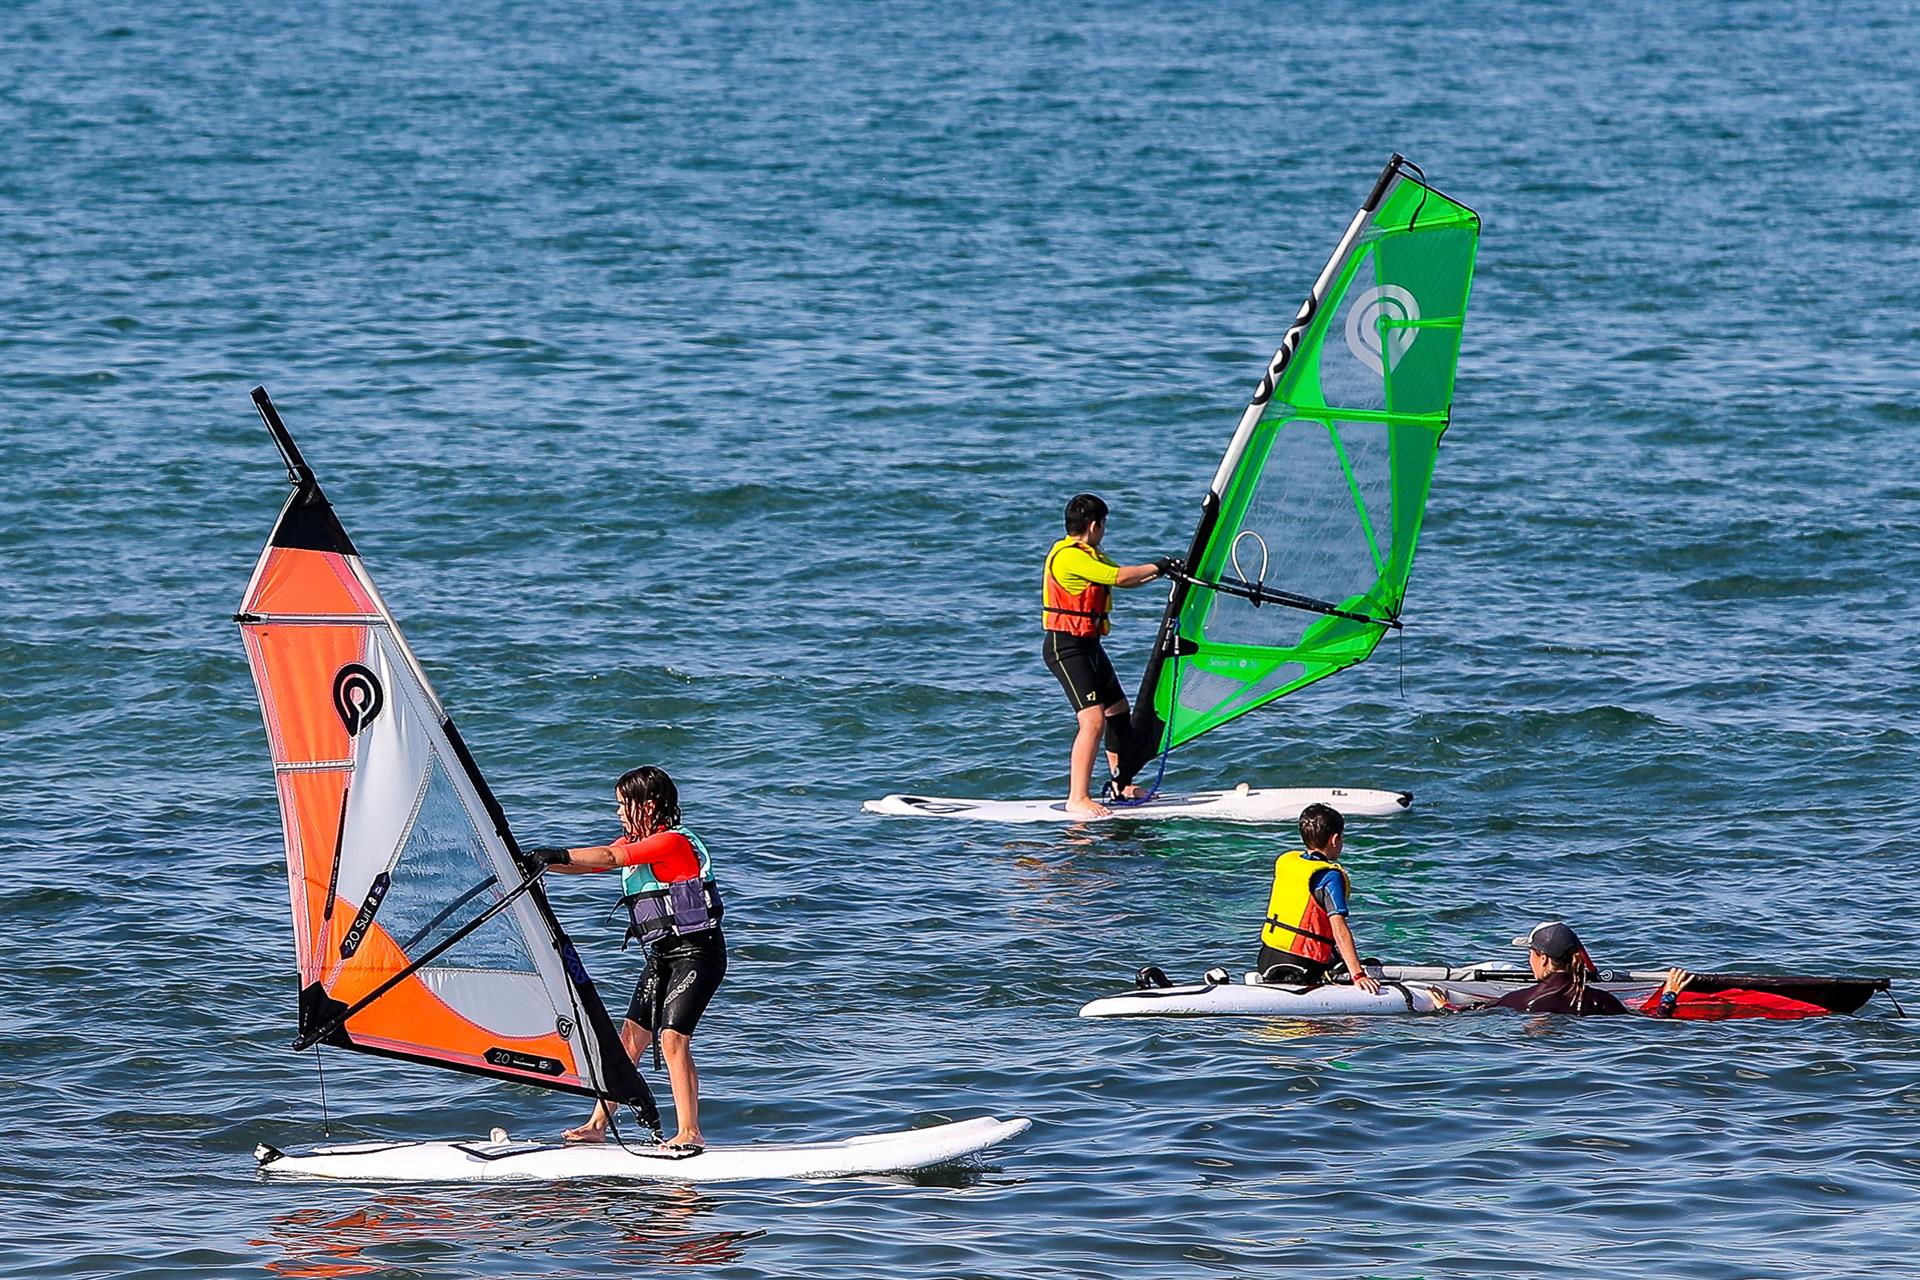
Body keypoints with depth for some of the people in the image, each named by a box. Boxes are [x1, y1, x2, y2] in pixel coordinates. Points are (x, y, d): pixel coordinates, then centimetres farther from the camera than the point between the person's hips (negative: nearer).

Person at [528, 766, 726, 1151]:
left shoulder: (673, 842, -17)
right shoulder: (634, 844, 13)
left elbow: (609, 856, -28)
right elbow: (585, 864, 7)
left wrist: (557, 855, -33)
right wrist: (539, 861, -8)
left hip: (698, 953, -9)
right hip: (662, 956, 9)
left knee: (673, 1037, -18)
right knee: (630, 1039, 7)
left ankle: (689, 1132, -16)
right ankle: (597, 1125, 11)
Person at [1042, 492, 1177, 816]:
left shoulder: (1089, 555, 14)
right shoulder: (1068, 556, -19)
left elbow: (1124, 579, 19)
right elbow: (1119, 577, -22)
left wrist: (1164, 569, 7)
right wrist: (1158, 567, -10)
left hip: (1088, 644, 11)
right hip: (1065, 646, -11)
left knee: (1118, 711, 20)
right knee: (1094, 719, -20)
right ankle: (1078, 799, -22)